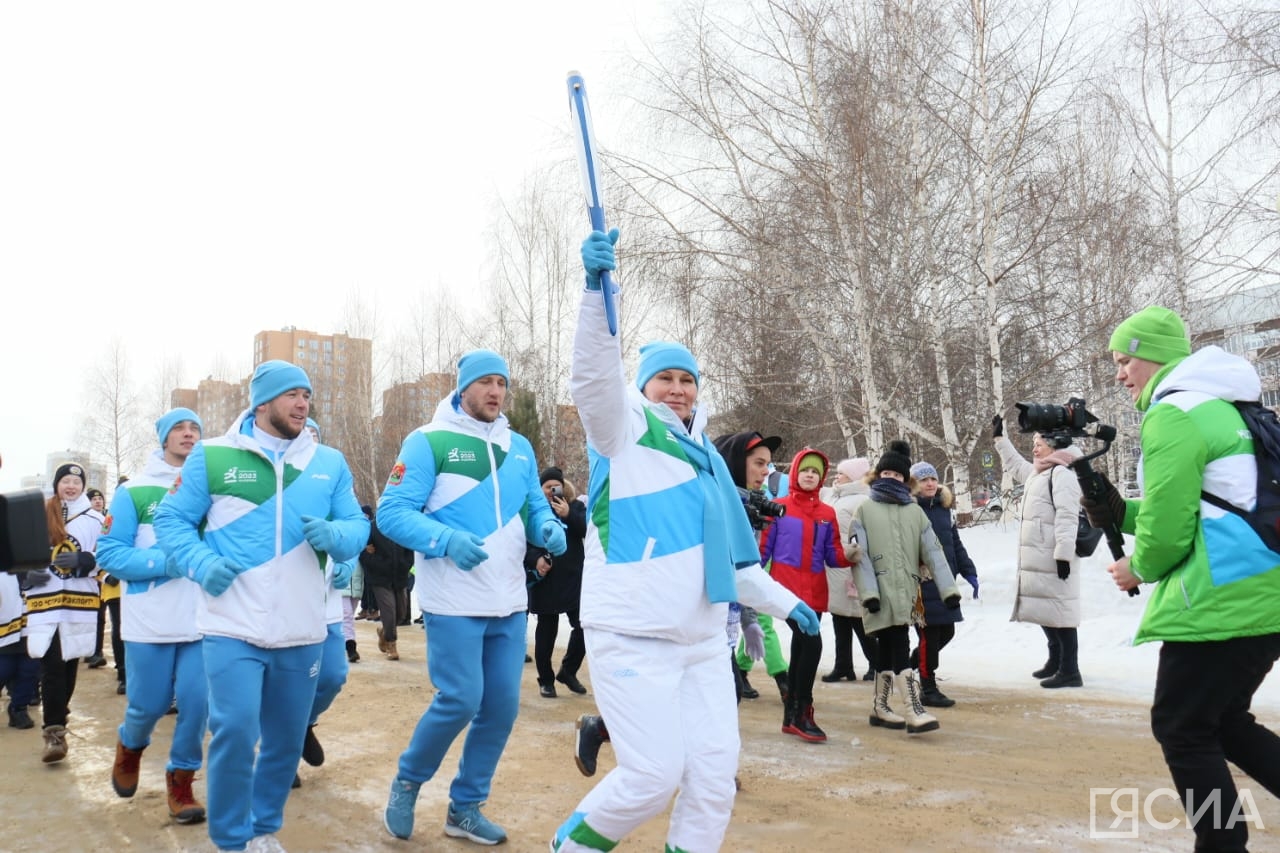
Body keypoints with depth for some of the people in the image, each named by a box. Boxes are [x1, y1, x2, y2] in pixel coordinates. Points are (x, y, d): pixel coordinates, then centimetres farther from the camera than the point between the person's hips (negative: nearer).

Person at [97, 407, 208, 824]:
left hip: (202, 616, 1)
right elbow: (109, 554, -5)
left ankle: (181, 778, 20)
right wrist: (167, 560, -16)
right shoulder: (134, 491, -1)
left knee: (197, 702, -1)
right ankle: (130, 746, 42)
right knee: (149, 704, 9)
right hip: (151, 617, -1)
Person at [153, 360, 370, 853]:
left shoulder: (330, 463, 8)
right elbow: (171, 519, 4)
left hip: (301, 633, 3)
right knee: (235, 731, -12)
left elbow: (358, 528, 6)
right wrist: (202, 563, -14)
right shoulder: (212, 456, 1)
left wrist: (334, 536, -17)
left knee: (286, 739, 13)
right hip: (233, 629, -3)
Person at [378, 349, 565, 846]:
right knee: (460, 700, -8)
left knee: (502, 707, 7)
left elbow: (534, 507, 17)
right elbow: (392, 512, -12)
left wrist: (548, 528, -6)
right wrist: (447, 539, -27)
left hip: (510, 603, 6)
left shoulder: (519, 448, 11)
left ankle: (465, 808, 24)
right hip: (454, 602, -6)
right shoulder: (429, 441, -7)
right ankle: (406, 783, 21)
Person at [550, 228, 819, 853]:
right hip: (633, 639, -7)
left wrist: (782, 601, 27)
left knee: (715, 775, 5)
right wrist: (597, 289, -37)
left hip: (702, 641, 7)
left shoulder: (707, 459, 18)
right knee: (654, 776, -7)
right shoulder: (625, 430, -2)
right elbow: (595, 376, -23)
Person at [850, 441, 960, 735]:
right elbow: (860, 555, -3)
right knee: (900, 648, -13)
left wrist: (948, 588, -1)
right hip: (881, 591, -4)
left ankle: (880, 707, 22)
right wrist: (868, 592, -14)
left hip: (907, 590, 4)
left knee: (887, 648, 12)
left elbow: (933, 551, 8)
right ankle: (915, 712, -16)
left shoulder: (915, 511, 14)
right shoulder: (864, 510, 4)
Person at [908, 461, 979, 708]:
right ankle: (928, 689, 12)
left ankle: (912, 662, 36)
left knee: (947, 632, 13)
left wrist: (969, 572, 12)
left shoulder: (944, 510, 12)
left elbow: (956, 544, 18)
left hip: (944, 584, 7)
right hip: (922, 585, -7)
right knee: (929, 634, -2)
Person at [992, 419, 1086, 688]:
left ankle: (1070, 671, -2)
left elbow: (1067, 517, -20)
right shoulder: (1036, 473, 18)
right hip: (1036, 559, 10)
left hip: (1054, 558, -10)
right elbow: (1015, 465, 42)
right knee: (1045, 610, 17)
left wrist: (1063, 554, -24)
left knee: (1059, 611, -7)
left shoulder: (1062, 473, -12)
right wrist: (999, 438, 42)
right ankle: (1056, 661, 30)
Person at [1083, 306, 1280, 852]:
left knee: (1182, 729, 2)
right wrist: (1120, 512, 11)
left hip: (1222, 603, -10)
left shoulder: (1173, 413, -13)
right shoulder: (1223, 406, 18)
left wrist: (1140, 569, 2)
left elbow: (1168, 526, -18)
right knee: (1222, 721, 20)